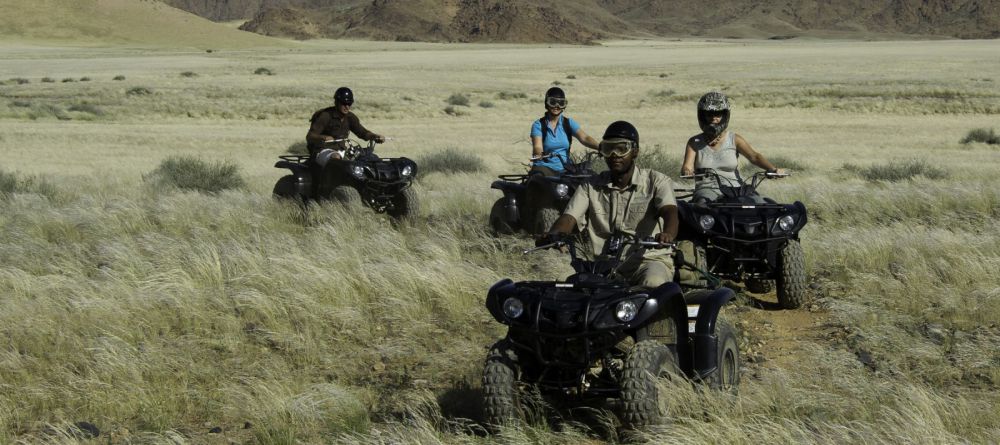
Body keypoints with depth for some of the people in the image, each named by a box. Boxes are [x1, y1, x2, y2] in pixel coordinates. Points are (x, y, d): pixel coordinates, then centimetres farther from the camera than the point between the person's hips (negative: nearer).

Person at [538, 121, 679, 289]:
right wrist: (553, 235, -25)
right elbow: (569, 217, 0)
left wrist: (667, 234, -40)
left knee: (653, 283, -37)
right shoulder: (591, 187, 13)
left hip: (649, 259, -2)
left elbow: (669, 211, -14)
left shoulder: (655, 181, 4)